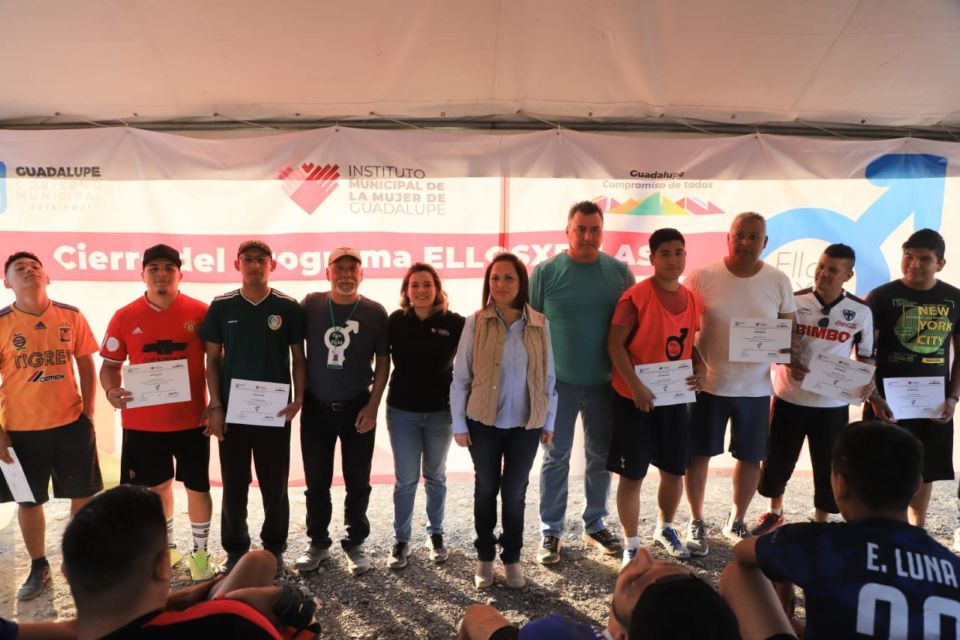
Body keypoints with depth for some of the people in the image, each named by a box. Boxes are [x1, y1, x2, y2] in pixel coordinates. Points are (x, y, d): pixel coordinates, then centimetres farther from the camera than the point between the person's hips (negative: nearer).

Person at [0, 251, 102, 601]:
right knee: (28, 501, 13)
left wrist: (88, 412, 2)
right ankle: (38, 567, 32)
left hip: (71, 424, 1)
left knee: (83, 495, 10)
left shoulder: (71, 317, -1)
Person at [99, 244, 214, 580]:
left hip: (191, 419, -2)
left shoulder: (200, 312, -6)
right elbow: (110, 365, 5)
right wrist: (112, 391, -16)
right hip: (142, 421, 2)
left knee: (197, 487, 8)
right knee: (156, 485, 19)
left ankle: (200, 552, 27)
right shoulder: (125, 317, -1)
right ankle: (167, 546, 41)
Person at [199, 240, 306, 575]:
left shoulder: (288, 307, -1)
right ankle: (235, 549, 26)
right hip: (232, 409, 1)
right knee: (234, 484, 9)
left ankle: (275, 547, 24)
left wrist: (298, 399, -9)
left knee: (275, 484, 7)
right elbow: (213, 360, 4)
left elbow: (298, 358, 3)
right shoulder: (221, 306, 2)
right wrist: (215, 405, -4)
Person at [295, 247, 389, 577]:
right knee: (316, 482, 11)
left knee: (358, 482, 9)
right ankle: (318, 542, 29)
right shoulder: (311, 304, -2)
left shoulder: (375, 312, -4)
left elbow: (383, 361, 0)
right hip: (316, 408, 1)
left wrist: (373, 406, -6)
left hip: (358, 409, 0)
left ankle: (356, 543, 27)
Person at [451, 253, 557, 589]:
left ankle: (512, 557, 30)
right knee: (486, 489, 14)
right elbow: (460, 377, -4)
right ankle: (485, 557, 31)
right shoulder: (476, 323, -8)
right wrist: (459, 423, -5)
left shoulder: (539, 324, -2)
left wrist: (549, 421, 5)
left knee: (515, 491, 11)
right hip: (484, 423, -1)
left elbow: (548, 376, 4)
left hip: (526, 424, 1)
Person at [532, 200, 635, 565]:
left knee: (601, 456, 14)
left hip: (604, 382, 3)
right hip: (558, 381, -2)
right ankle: (550, 532, 19)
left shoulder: (619, 271, 1)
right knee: (556, 457, 6)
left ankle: (595, 525, 32)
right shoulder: (546, 271, -5)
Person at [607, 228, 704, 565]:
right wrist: (636, 387, -21)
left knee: (674, 470, 16)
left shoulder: (692, 299, 5)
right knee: (632, 474, 3)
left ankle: (665, 528, 42)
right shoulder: (636, 296, -14)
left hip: (675, 397, 6)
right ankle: (631, 545, 21)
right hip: (635, 398, -6)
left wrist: (700, 368, -2)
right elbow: (615, 344, -15)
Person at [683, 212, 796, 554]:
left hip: (756, 387, 3)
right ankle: (696, 522, 26)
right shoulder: (702, 277, -8)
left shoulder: (779, 281, 0)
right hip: (709, 383, -2)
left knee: (751, 457, 13)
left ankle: (736, 522, 34)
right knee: (698, 453, 6)